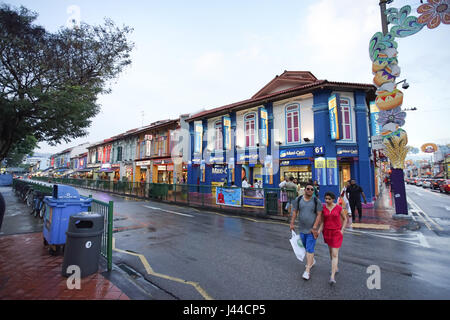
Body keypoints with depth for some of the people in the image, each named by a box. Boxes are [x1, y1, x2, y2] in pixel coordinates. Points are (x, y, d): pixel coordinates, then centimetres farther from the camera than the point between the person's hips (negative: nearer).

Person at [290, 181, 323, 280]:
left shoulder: (317, 201, -10)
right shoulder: (298, 199, -1)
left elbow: (319, 215, -11)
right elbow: (295, 212, 4)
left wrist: (314, 228, -16)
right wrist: (292, 223, 0)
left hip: (312, 229, -4)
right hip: (302, 228, 4)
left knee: (310, 249, -5)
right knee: (306, 247, 20)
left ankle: (307, 271, 1)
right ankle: (312, 261, 45)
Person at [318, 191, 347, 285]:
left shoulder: (339, 207, -11)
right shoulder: (323, 208, -5)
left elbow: (345, 219, 2)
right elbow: (322, 221, 0)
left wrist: (342, 230, -9)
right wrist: (319, 231, -14)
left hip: (337, 233, -3)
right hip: (327, 232, 3)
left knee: (335, 254, -9)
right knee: (331, 251, 20)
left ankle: (332, 277, -8)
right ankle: (336, 268, 43)